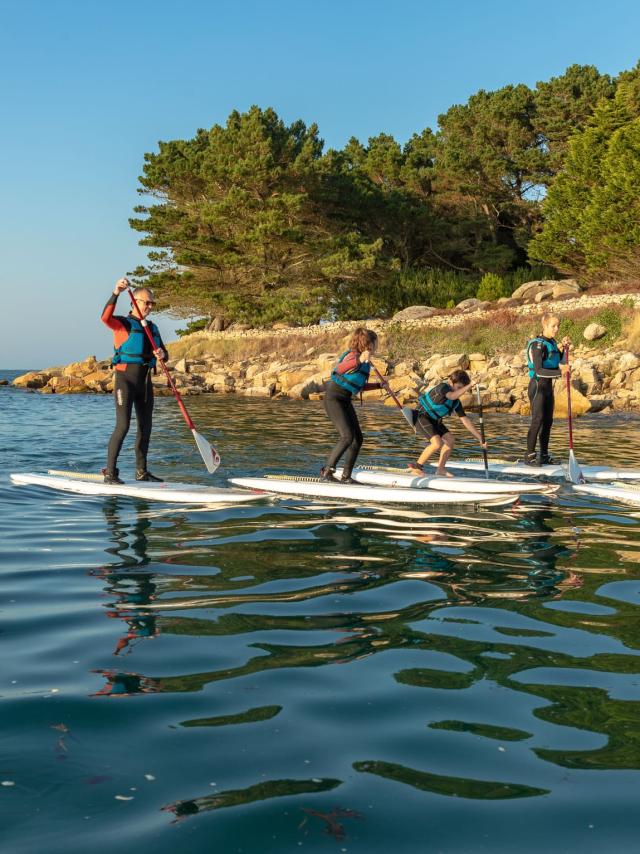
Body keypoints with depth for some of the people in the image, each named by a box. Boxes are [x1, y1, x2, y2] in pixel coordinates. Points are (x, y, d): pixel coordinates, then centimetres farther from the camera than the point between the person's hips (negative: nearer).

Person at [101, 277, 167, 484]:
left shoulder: (152, 328, 16)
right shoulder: (124, 323, -4)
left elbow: (163, 353, 20)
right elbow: (106, 317, -26)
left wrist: (162, 355, -6)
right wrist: (116, 293, -39)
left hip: (145, 380, 7)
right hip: (125, 378, -7)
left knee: (145, 427, 10)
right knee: (123, 426, -14)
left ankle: (141, 471, 21)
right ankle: (110, 473, -10)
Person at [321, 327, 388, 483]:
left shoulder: (365, 362, 13)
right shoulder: (353, 355, -16)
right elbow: (339, 369, -39)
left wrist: (379, 385, 23)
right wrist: (359, 360, -53)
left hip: (345, 401, 10)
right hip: (334, 398, -10)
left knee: (358, 438, 7)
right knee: (347, 436, -21)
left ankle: (346, 476, 11)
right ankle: (326, 471, -17)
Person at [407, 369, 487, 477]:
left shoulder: (456, 403, 4)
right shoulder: (442, 387, -19)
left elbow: (465, 420, 6)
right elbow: (452, 396, -42)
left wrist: (479, 438, 3)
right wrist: (469, 385, -45)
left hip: (434, 420, 9)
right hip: (421, 416, -9)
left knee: (451, 439, -1)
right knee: (437, 443, -22)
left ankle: (440, 470, 8)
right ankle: (416, 466, -7)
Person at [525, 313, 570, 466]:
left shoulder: (552, 343, 11)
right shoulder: (538, 345, -16)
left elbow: (559, 364, 18)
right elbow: (538, 371, -24)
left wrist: (563, 348, 7)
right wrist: (559, 372, -28)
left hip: (548, 385, 9)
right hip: (538, 385, -9)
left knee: (548, 421, 9)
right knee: (537, 420, -12)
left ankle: (544, 456, 15)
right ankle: (529, 456, -8)